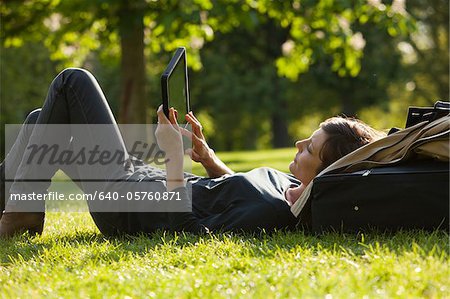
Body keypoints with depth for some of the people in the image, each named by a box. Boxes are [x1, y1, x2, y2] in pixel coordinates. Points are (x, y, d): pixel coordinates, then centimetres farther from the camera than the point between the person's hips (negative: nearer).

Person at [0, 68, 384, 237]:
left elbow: (184, 233, -34)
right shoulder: (292, 187, -8)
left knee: (73, 82, -1)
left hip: (126, 202, -9)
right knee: (42, 121, 21)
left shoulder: (272, 212, -36)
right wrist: (206, 155, 1)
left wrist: (176, 158, -33)